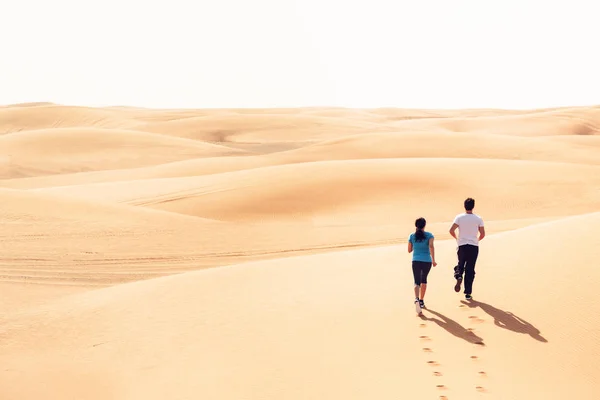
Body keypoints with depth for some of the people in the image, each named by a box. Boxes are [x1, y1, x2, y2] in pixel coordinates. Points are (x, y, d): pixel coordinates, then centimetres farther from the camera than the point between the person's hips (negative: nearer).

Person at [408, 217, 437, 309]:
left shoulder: (412, 236, 6)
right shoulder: (429, 235, 0)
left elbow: (409, 250, 12)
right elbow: (431, 246, -16)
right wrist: (433, 260, -17)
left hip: (416, 261, 0)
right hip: (427, 261, 0)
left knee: (417, 282, -4)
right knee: (424, 280, 20)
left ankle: (417, 298, -32)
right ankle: (421, 301, 27)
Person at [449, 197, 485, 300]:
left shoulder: (459, 217, -3)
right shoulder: (478, 219, -2)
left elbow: (451, 230, -9)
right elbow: (482, 234, -2)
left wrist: (456, 238, 10)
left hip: (462, 246, 0)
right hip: (474, 246, 0)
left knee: (460, 264, 22)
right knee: (470, 270, 5)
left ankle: (458, 276, -11)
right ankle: (468, 293, 4)